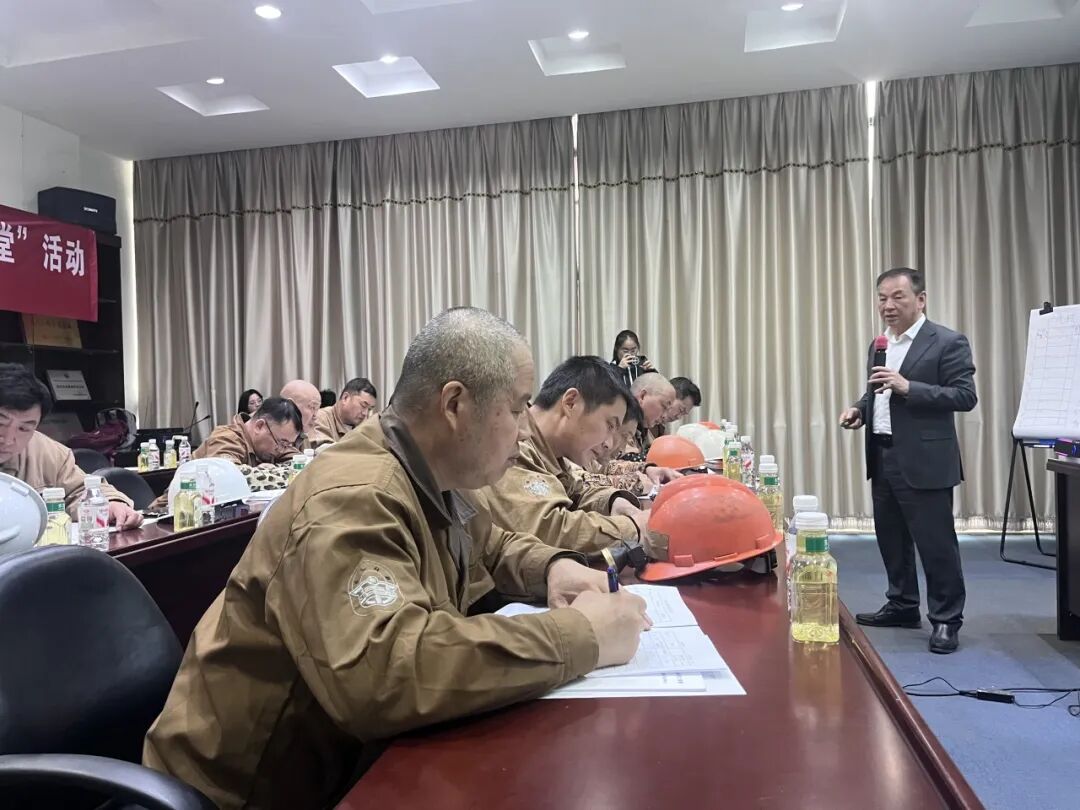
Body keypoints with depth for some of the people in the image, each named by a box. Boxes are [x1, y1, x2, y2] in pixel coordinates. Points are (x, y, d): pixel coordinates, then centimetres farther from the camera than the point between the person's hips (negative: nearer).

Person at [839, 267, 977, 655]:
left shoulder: (948, 342, -8)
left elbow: (966, 396, -15)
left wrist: (908, 387, -24)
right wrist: (859, 409, 3)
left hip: (924, 461, -8)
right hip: (882, 458, 8)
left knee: (936, 543, 0)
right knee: (891, 540, 16)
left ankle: (946, 619, 14)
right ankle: (902, 606, 30)